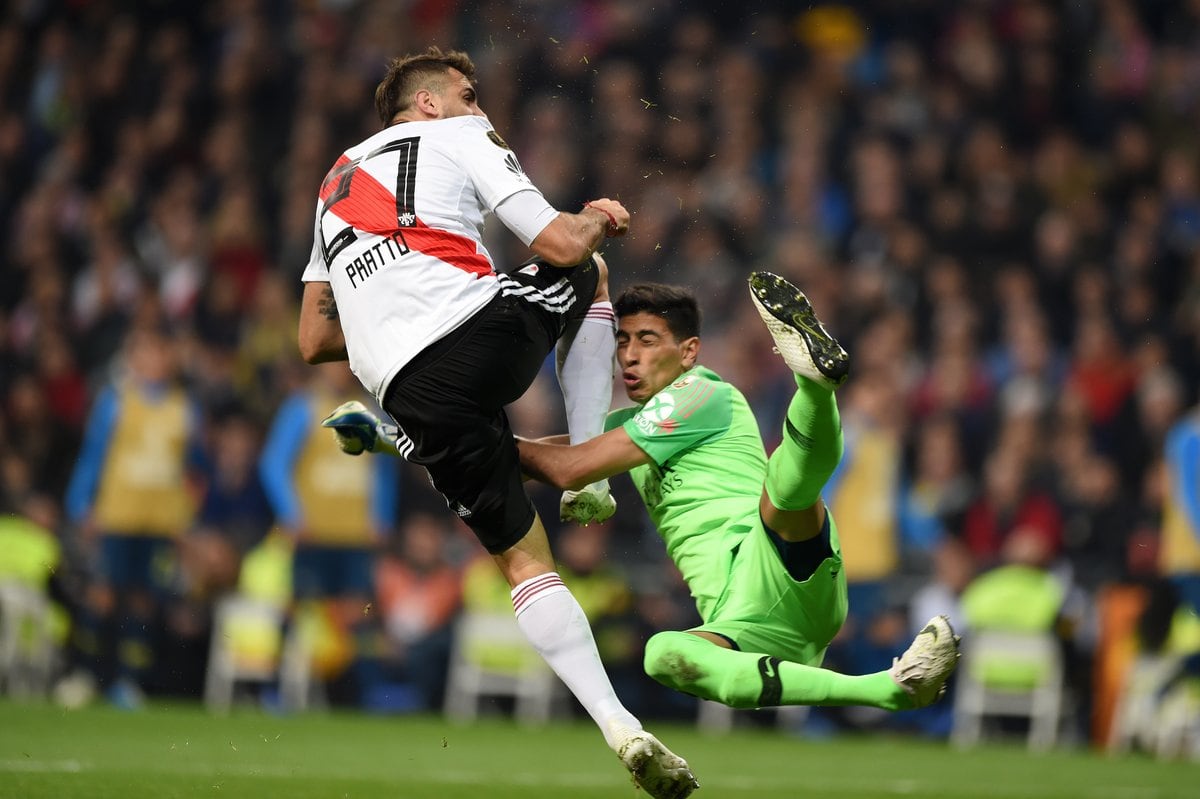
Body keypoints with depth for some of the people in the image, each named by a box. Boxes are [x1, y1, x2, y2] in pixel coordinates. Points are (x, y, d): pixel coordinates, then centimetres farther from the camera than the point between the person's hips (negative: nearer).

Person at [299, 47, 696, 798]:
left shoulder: (336, 184, 31)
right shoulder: (461, 139, 13)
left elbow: (314, 340, 29)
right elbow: (561, 244, 3)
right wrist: (598, 219, 25)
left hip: (411, 392, 4)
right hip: (489, 334, -4)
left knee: (523, 556, 11)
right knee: (590, 272, 28)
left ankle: (619, 725, -6)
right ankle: (586, 474, 17)